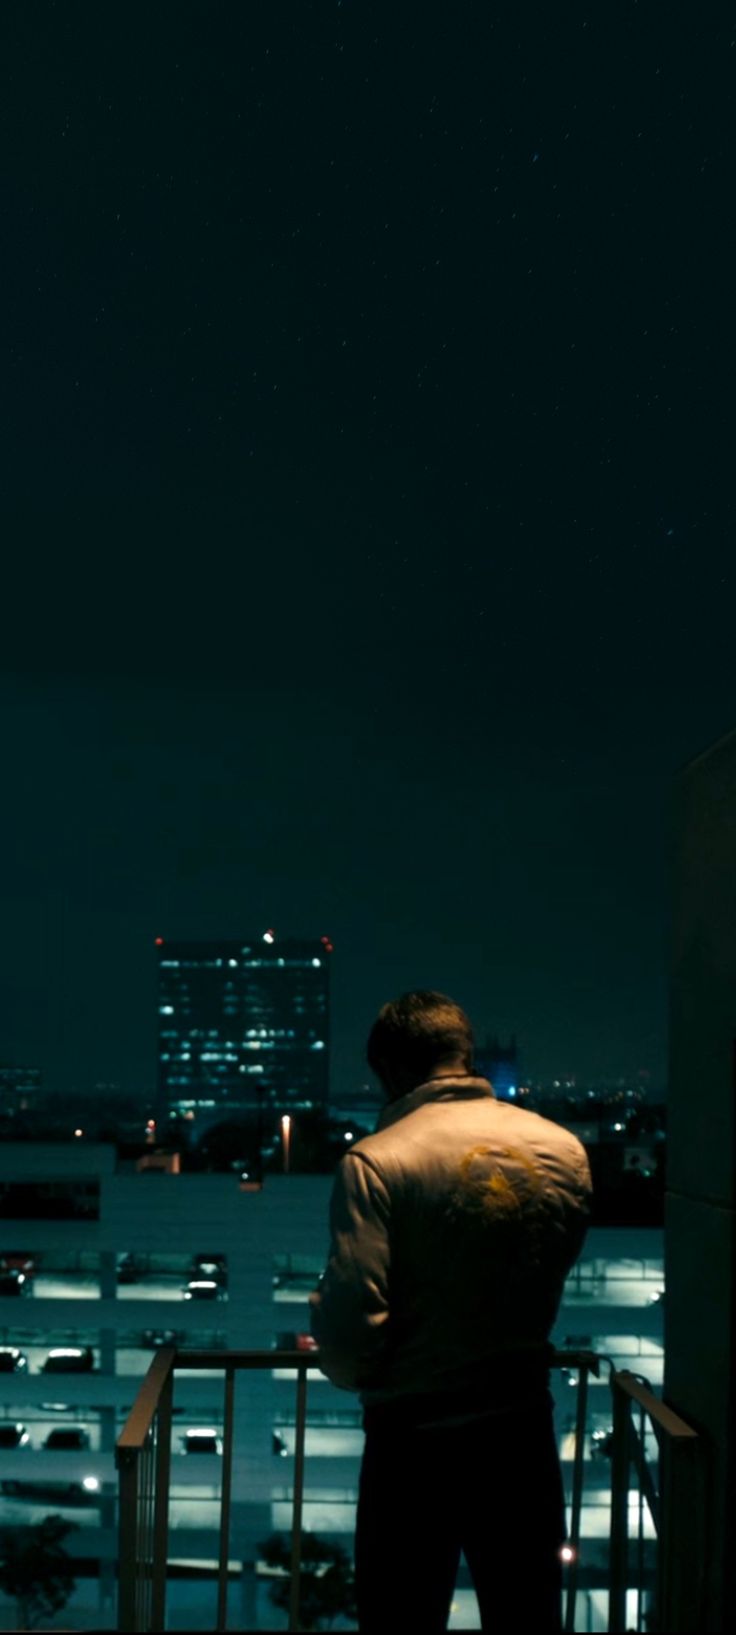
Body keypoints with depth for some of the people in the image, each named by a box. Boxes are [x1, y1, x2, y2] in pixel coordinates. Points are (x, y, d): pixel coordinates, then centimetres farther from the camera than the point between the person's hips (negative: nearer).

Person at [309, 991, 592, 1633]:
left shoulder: (376, 1162, -17)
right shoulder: (564, 1151, -3)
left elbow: (349, 1323, -19)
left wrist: (354, 1371, 1)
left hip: (416, 1441, -4)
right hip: (526, 1434, 4)